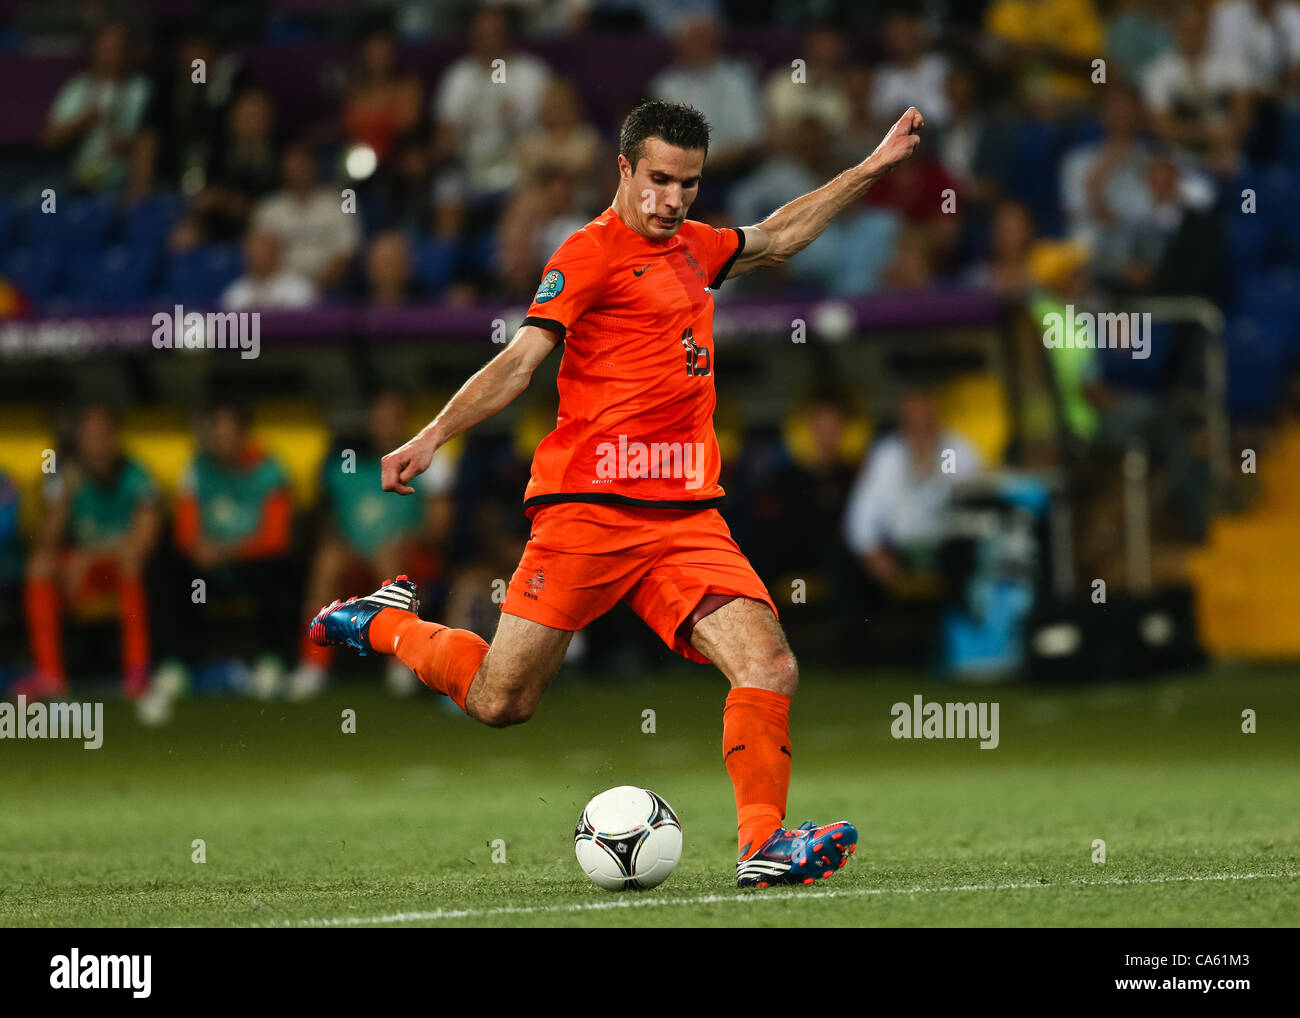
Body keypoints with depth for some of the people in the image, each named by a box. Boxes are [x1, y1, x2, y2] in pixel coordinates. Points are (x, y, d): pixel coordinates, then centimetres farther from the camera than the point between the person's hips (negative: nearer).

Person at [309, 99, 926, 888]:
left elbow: (777, 238, 39)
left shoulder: (694, 249, 19)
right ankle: (389, 624, 24)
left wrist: (872, 170, 38)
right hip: (589, 508, -6)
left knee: (770, 666, -15)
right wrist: (432, 438, -21)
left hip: (686, 515, 6)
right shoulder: (591, 254, -4)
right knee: (501, 703, -2)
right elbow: (521, 359, -10)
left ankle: (764, 844, -16)